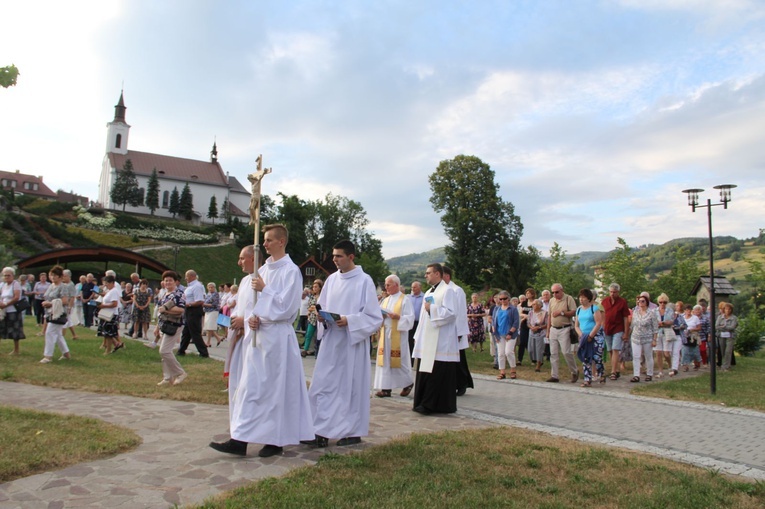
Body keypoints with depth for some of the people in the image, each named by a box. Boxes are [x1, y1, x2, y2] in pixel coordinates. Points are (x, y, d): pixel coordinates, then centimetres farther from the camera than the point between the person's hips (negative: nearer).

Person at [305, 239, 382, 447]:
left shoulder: (364, 281, -8)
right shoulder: (331, 280, 8)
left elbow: (375, 317, -9)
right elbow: (322, 307, 17)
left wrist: (349, 320, -20)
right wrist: (321, 316, -5)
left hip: (352, 343, -5)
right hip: (331, 341, 6)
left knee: (351, 387, 4)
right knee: (323, 385, 4)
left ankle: (353, 432, 19)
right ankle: (321, 431, 13)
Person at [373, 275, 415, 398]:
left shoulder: (405, 300, -4)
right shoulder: (386, 300, 15)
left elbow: (410, 318, -9)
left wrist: (397, 317, -22)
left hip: (398, 335, -6)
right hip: (385, 334, 6)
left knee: (398, 361, 1)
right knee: (385, 360, 2)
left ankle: (408, 383, 22)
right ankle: (386, 388, 5)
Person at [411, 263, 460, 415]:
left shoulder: (447, 291, -8)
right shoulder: (428, 293, 19)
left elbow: (451, 312, -19)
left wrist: (431, 309, -15)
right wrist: (418, 337, 16)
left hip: (440, 342, -9)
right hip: (426, 341, 9)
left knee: (437, 375, -5)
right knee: (425, 373, 9)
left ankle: (434, 405, 1)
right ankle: (424, 403, 16)